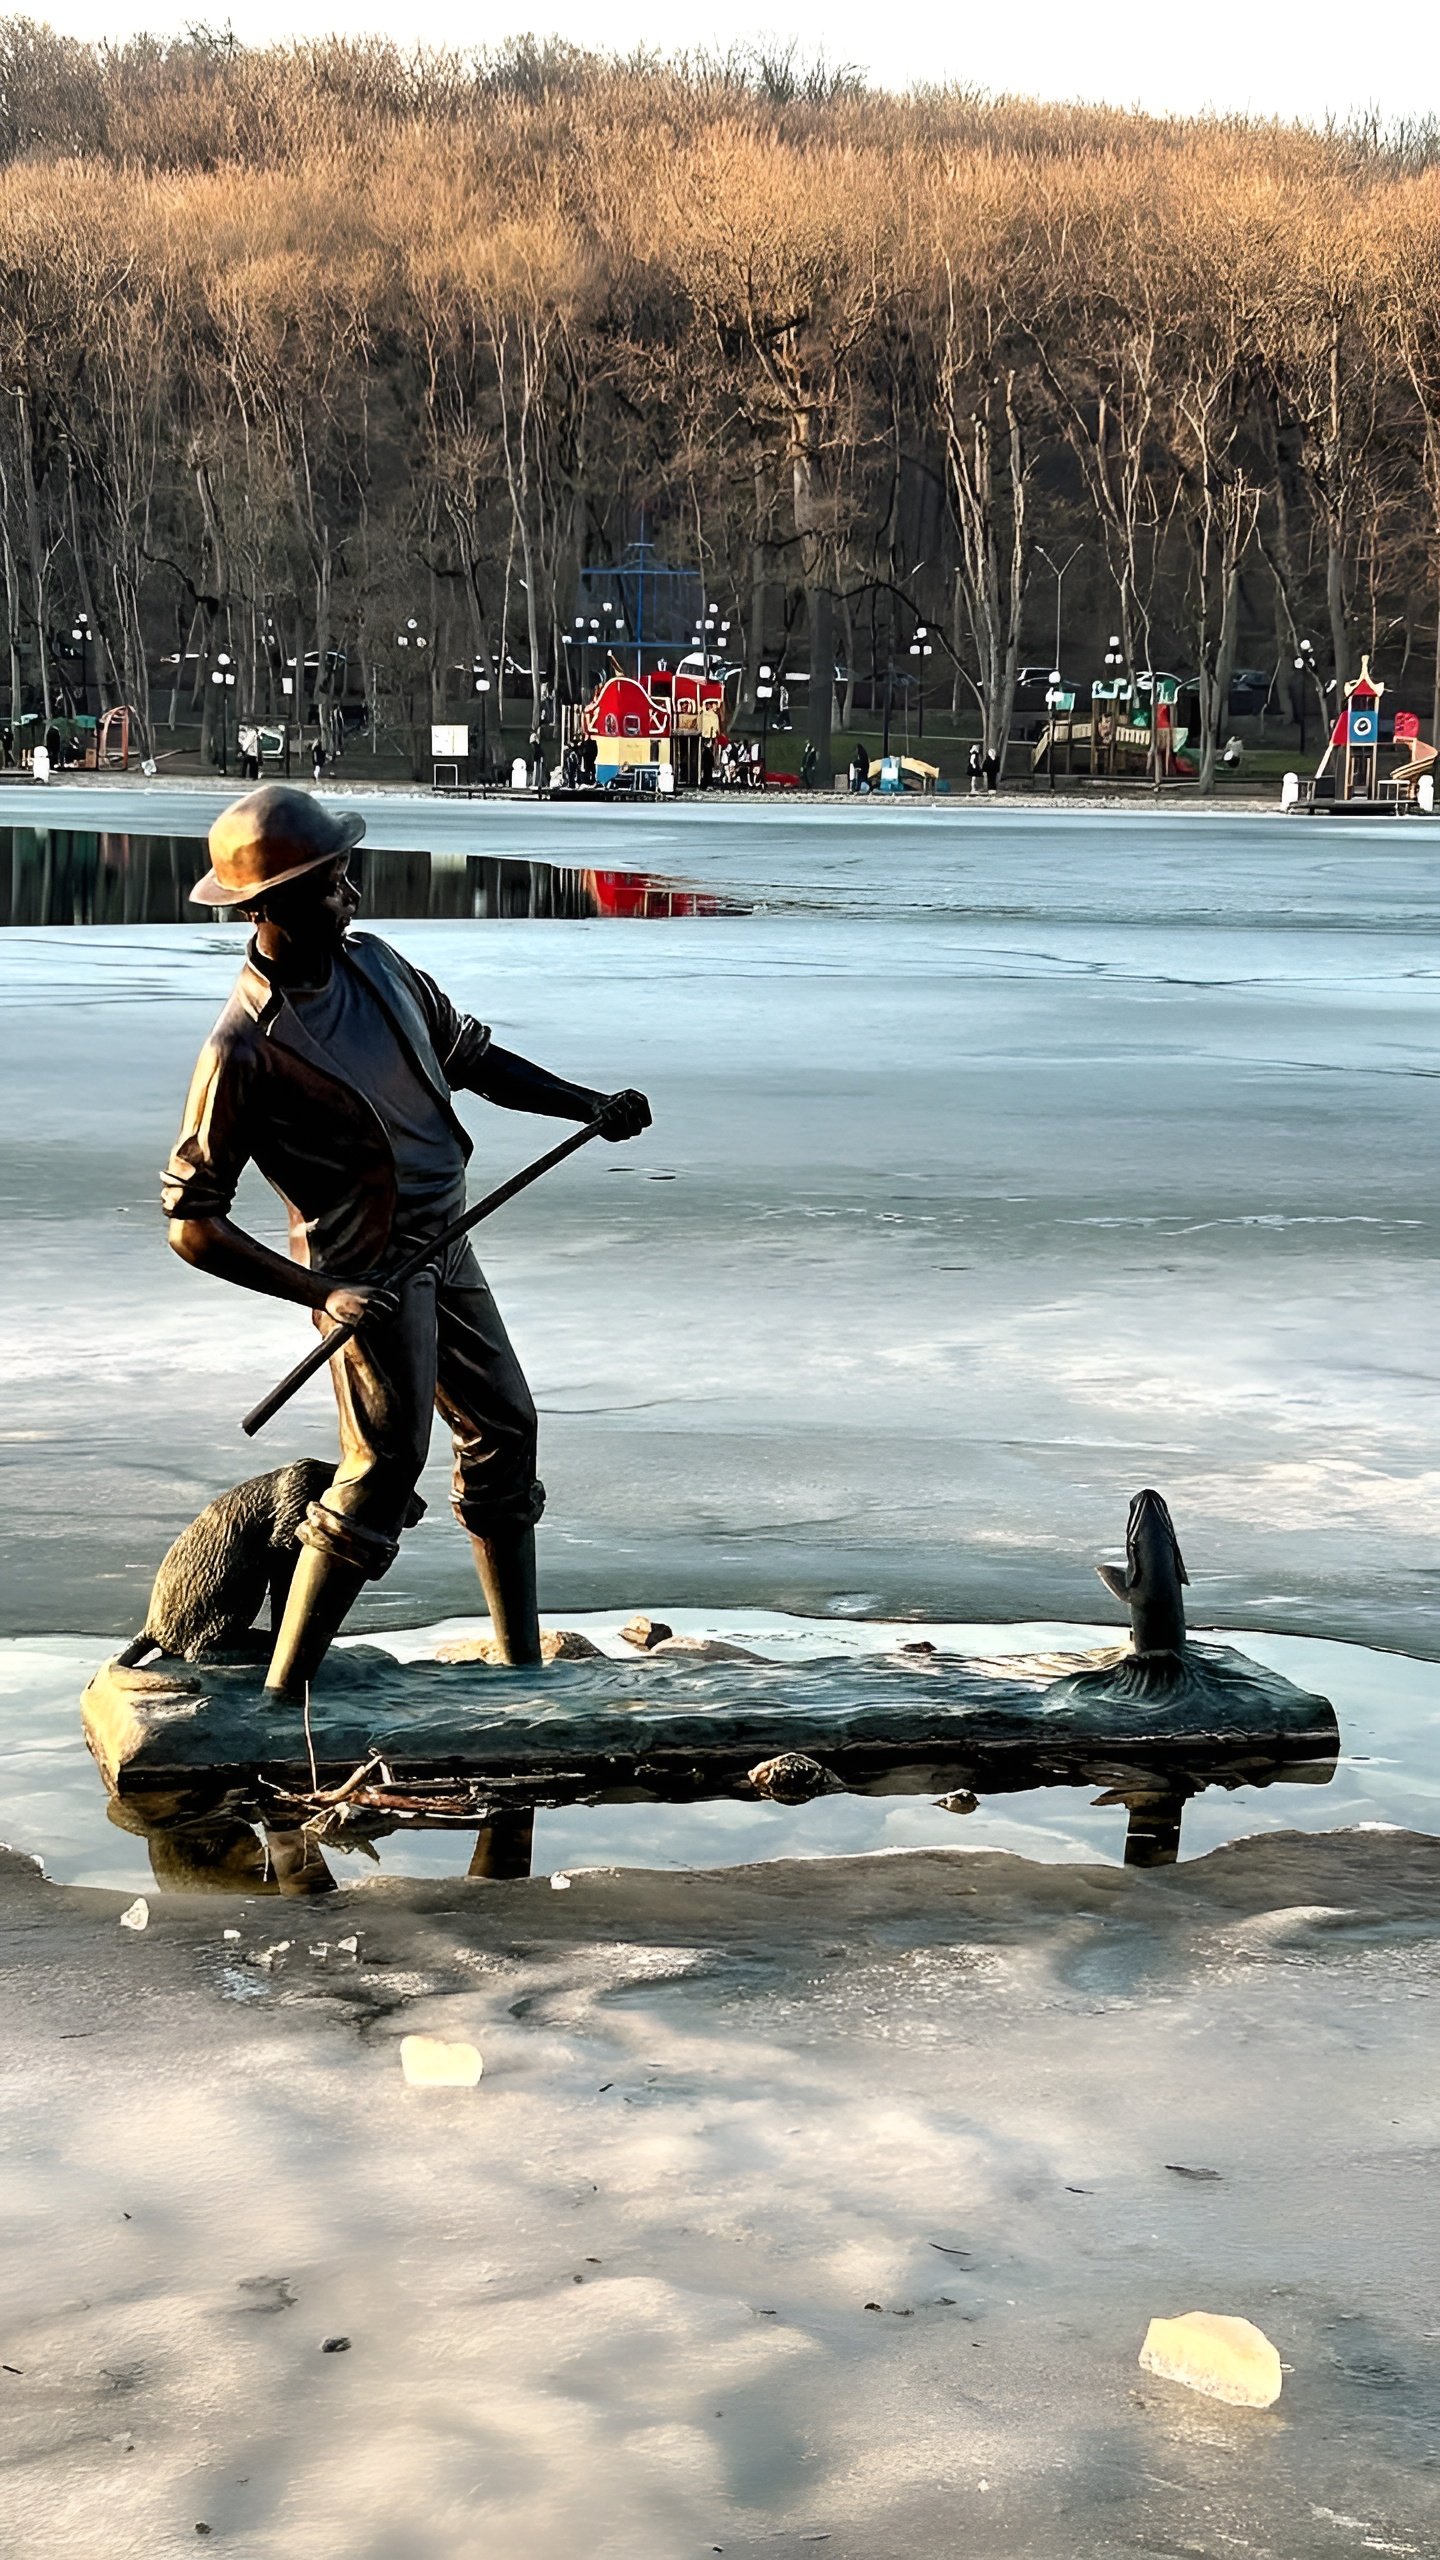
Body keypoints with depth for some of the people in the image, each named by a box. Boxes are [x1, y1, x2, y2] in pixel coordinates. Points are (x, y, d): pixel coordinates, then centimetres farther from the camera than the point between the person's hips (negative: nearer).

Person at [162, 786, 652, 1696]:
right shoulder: (245, 1048, -23)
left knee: (505, 1430, 13)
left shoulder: (375, 964, -1)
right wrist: (320, 1293, -30)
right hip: (371, 1272, -8)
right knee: (384, 1471, -10)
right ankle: (281, 1700, -1)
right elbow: (193, 1221, -21)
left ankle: (522, 1666, 26)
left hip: (446, 1246, 8)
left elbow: (472, 1057, 15)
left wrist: (591, 1105, 3)